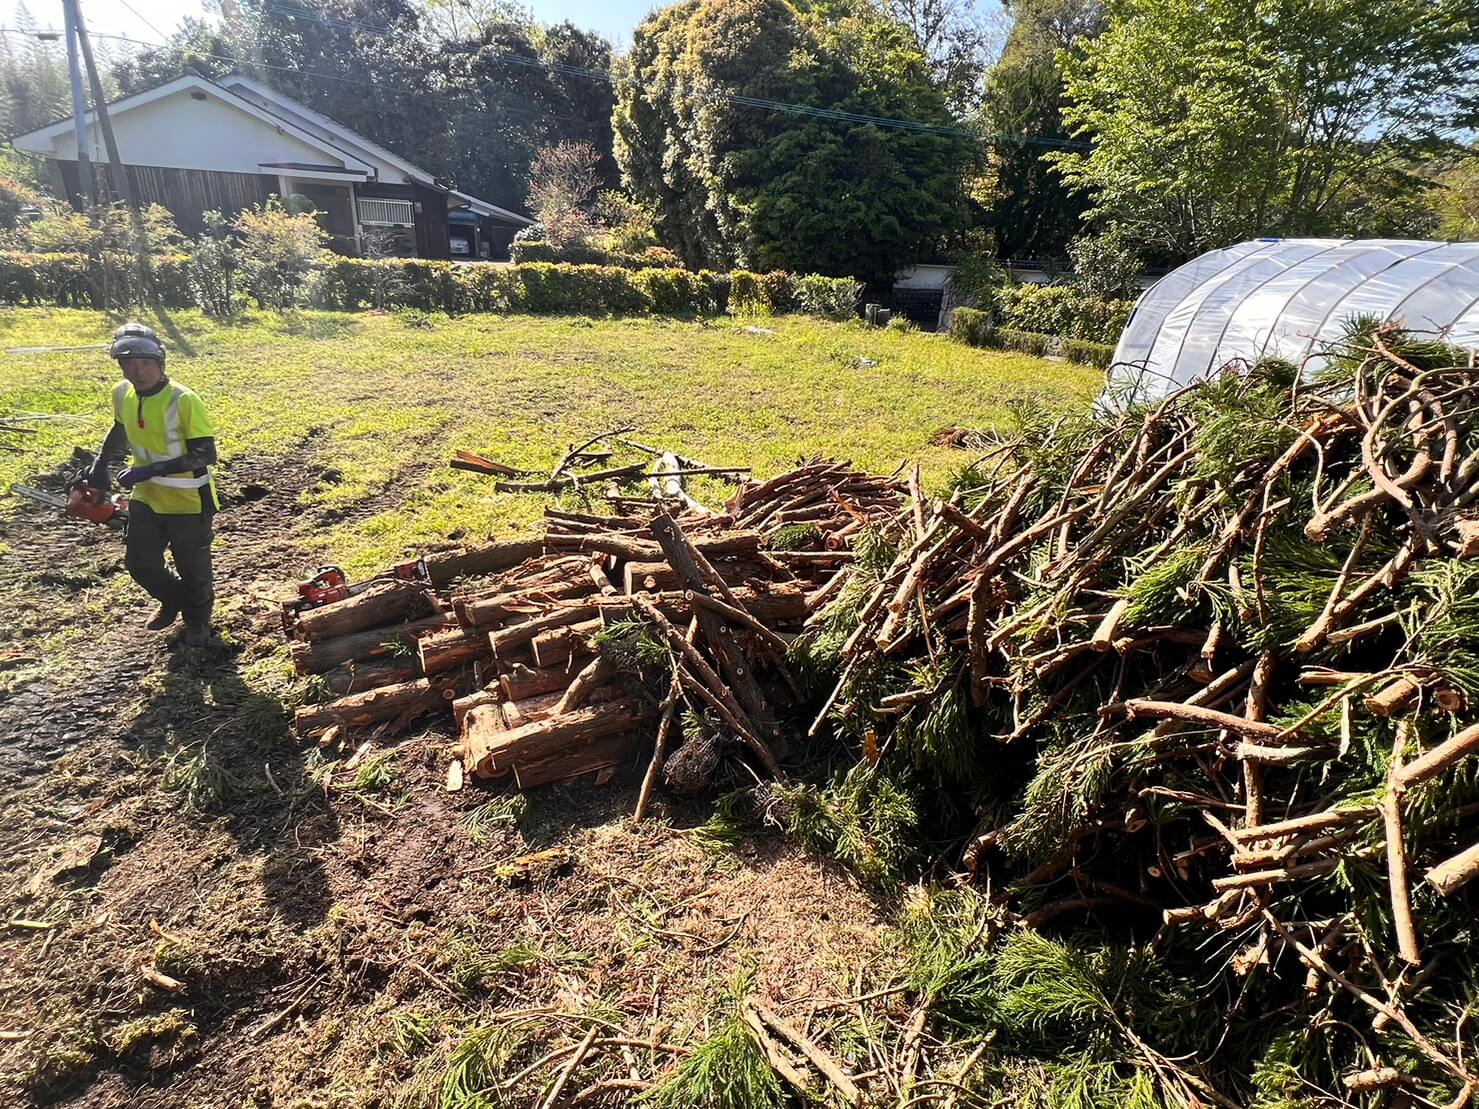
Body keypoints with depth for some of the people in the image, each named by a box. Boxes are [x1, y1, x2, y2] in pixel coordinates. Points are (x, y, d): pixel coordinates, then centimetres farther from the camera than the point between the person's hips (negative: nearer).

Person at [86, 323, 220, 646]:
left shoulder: (183, 400, -23)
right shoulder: (122, 394, -3)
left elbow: (206, 455, -24)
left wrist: (151, 469, -27)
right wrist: (100, 465, 15)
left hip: (187, 501, -6)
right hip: (146, 497, 6)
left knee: (193, 569, 8)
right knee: (140, 563, 11)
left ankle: (198, 619, 35)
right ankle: (172, 601, 41)